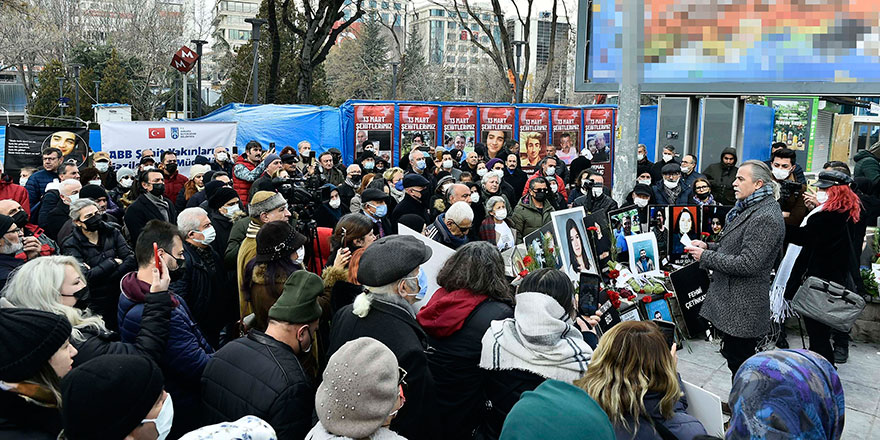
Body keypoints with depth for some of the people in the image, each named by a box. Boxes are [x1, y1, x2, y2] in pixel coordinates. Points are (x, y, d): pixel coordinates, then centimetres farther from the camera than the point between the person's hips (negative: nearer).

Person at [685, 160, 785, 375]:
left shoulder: (766, 217, -20)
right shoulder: (749, 209, 14)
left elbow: (747, 264, -24)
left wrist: (705, 256, -16)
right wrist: (708, 246, 7)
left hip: (742, 308, -10)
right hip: (732, 301, 10)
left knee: (739, 364, 0)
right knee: (733, 358, 19)